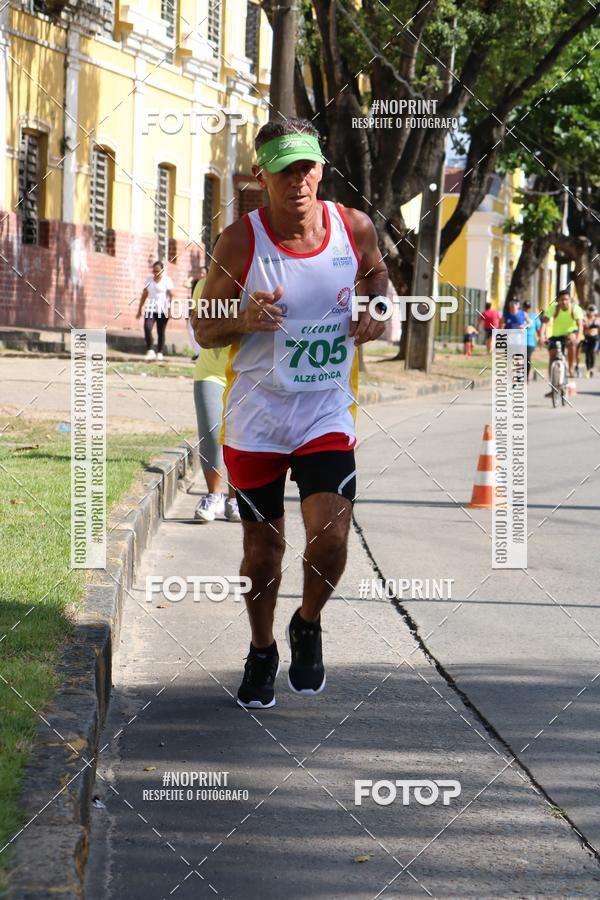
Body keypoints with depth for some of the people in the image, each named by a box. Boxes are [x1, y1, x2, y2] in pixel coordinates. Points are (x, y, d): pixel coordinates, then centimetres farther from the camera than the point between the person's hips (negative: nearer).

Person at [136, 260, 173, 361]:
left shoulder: (166, 280, -1)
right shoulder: (149, 281, 11)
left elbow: (171, 295, -9)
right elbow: (144, 296, 15)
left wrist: (170, 309, -21)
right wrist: (139, 310, 14)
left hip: (162, 310, -3)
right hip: (150, 309, 3)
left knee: (161, 332, 2)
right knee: (147, 327, -17)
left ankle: (160, 353, 11)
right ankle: (150, 351, -11)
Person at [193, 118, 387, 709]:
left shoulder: (354, 228, -5)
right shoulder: (240, 241, -11)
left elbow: (376, 275, 17)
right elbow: (203, 331, -3)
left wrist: (376, 313, -5)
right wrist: (243, 320, -24)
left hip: (328, 415, 1)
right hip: (255, 417, -1)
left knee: (330, 539, -15)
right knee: (262, 551, 8)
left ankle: (308, 627, 17)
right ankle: (262, 653, 34)